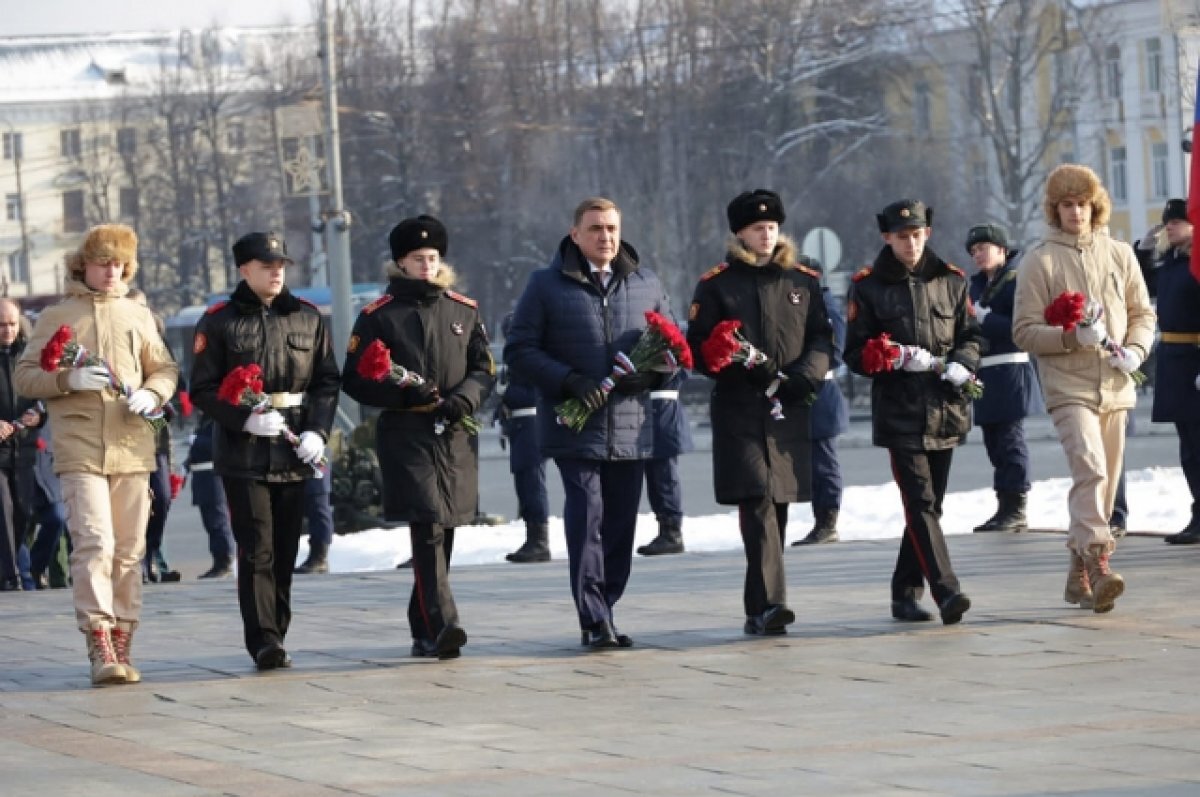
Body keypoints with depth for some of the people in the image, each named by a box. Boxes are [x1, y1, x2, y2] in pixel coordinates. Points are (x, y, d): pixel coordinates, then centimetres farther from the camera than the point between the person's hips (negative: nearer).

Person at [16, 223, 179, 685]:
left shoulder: (138, 316, 15)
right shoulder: (57, 317, 7)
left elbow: (165, 368, 18)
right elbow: (25, 377, 4)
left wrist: (151, 393, -4)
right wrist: (68, 379, -14)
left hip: (132, 449, 3)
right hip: (79, 451, -3)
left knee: (129, 551, 4)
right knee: (94, 544, -15)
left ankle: (121, 646, 10)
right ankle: (100, 646, -18)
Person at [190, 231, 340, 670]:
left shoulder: (307, 318, 9)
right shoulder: (219, 321, -1)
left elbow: (327, 382, 11)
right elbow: (202, 390, -3)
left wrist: (318, 431, -5)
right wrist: (245, 419, -18)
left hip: (294, 452, 4)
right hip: (243, 452, -4)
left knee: (285, 550, 8)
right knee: (256, 548, -11)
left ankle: (275, 637, 17)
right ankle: (263, 640, -15)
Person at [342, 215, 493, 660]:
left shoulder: (464, 310, 13)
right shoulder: (378, 316, 1)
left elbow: (484, 368, 15)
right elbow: (354, 380, 1)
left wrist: (466, 397, -7)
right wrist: (403, 394, -14)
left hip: (455, 436, 5)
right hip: (406, 435, -5)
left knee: (441, 534, 9)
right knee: (428, 528, -17)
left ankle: (424, 632, 20)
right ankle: (441, 627, -26)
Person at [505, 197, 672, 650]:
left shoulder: (646, 284, 11)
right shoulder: (547, 286, 1)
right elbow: (519, 351, -1)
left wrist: (651, 373, -5)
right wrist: (569, 381, -15)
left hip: (631, 428, 4)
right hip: (574, 427, -4)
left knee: (620, 526, 8)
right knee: (586, 519, -14)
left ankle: (603, 615, 18)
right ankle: (594, 621, -14)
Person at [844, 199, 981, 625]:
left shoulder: (950, 280, 10)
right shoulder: (868, 286, 0)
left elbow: (971, 335, 14)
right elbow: (856, 353, 0)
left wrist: (962, 364, -7)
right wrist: (898, 358, -17)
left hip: (945, 410, 4)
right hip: (900, 412, -4)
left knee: (929, 505, 10)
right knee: (920, 502, -14)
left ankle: (906, 591, 21)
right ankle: (947, 592, -23)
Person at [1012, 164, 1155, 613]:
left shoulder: (1119, 255, 9)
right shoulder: (1039, 261, 0)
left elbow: (1143, 313, 14)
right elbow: (1024, 332, -2)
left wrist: (1135, 349, -6)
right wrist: (1072, 337, -17)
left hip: (1115, 387, 4)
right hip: (1068, 386, -4)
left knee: (1104, 480, 8)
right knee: (1089, 468, -23)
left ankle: (1079, 574, 20)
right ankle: (1098, 566, -31)